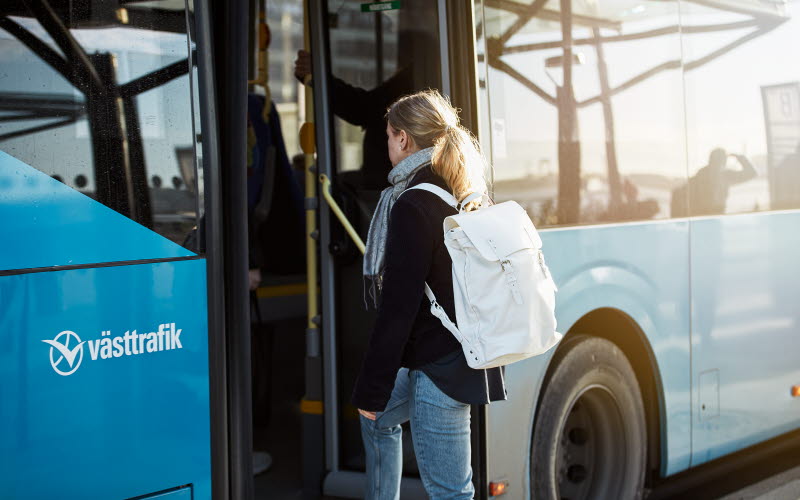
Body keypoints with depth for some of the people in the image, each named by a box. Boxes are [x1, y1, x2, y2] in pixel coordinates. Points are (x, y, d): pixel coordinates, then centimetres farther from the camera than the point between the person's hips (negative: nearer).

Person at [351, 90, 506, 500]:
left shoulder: (413, 207, -18)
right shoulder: (468, 198, 8)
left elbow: (397, 310, -19)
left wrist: (371, 390, -13)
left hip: (440, 369, -10)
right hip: (465, 355, 10)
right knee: (377, 418, 30)